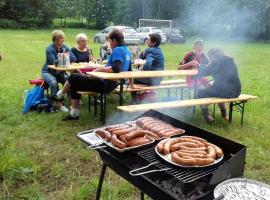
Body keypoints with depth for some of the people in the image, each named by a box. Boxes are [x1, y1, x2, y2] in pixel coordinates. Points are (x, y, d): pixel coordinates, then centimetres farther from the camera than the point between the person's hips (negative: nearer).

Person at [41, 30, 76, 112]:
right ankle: (60, 104, -30)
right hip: (48, 71, -4)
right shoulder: (49, 49, -16)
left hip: (60, 72, 4)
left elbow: (74, 58, -7)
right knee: (54, 82, -34)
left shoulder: (64, 47, -1)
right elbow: (54, 62, -27)